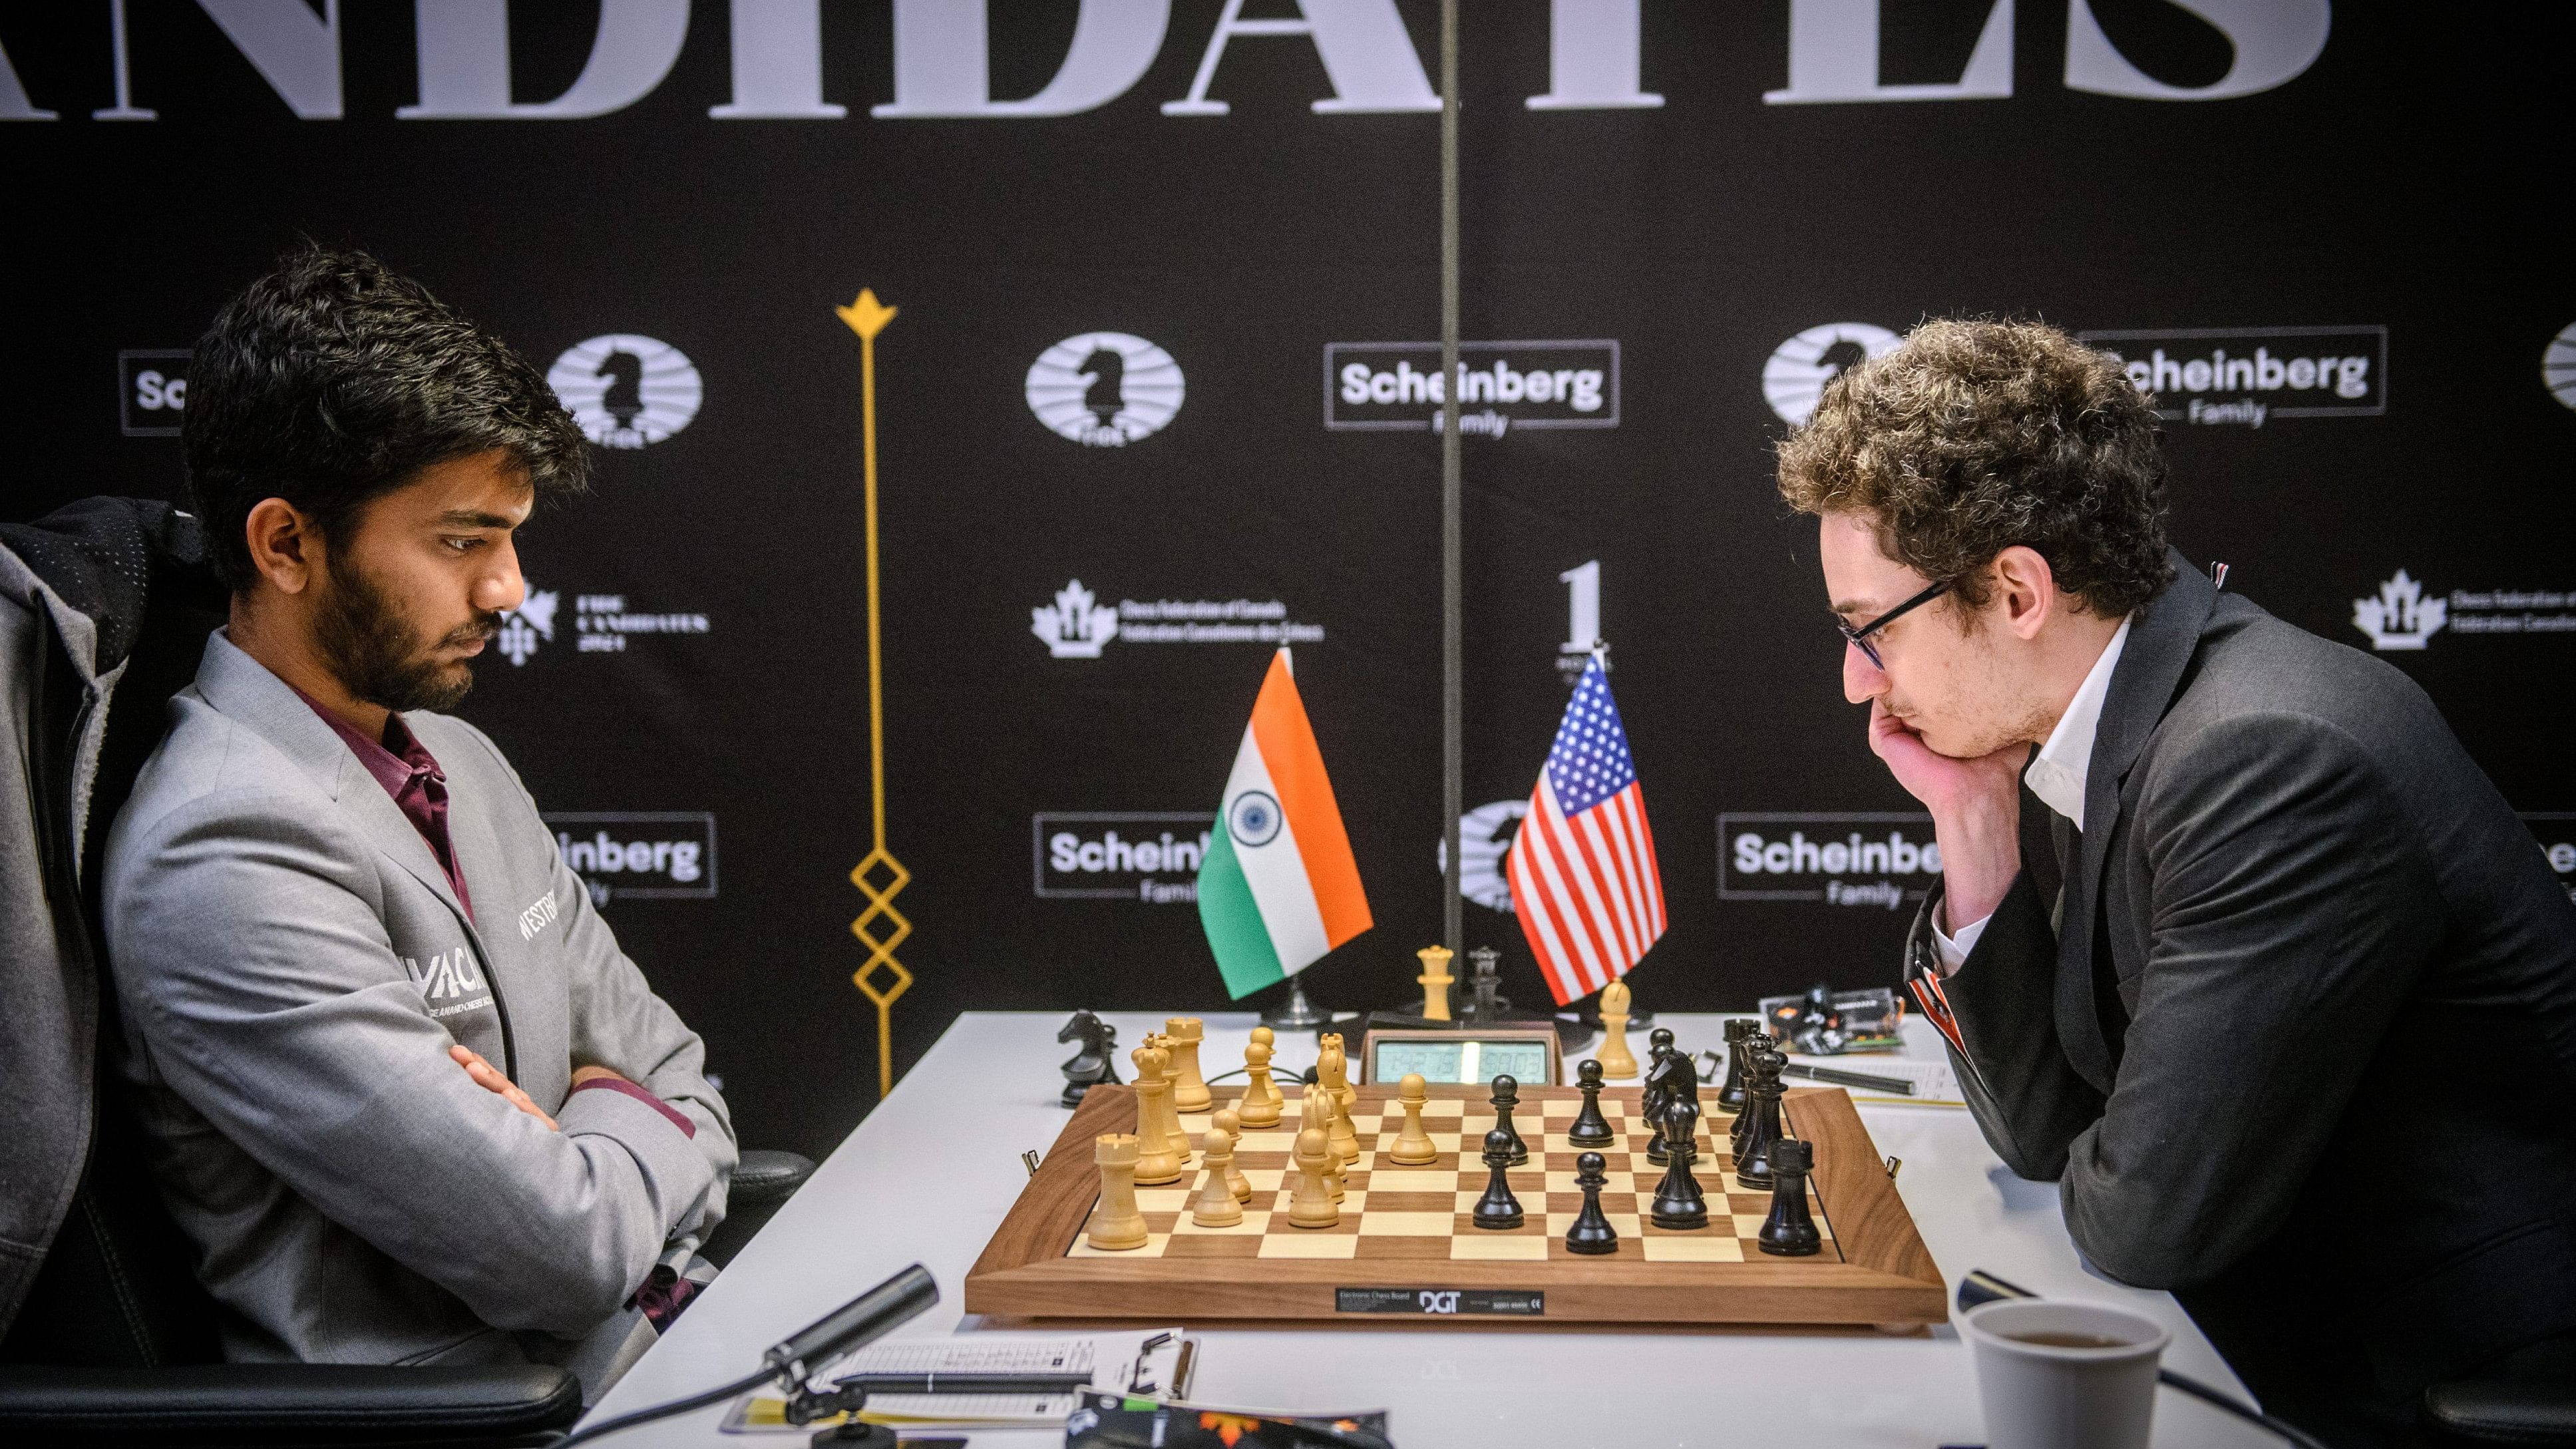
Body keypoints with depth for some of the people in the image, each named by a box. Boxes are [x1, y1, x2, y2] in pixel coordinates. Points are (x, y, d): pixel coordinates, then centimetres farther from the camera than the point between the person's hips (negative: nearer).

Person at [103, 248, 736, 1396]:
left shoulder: (458, 759, 10)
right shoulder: (223, 859, -19)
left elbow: (686, 1098, 13)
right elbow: (565, 1250, -21)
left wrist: (572, 1161, -9)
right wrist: (621, 1122, 0)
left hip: (662, 1325, 8)